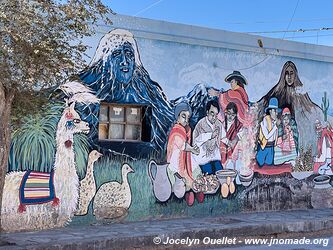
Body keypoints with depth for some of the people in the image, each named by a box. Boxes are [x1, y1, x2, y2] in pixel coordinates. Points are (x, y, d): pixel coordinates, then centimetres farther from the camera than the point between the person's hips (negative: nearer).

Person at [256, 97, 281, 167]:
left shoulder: (276, 121, -4)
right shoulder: (264, 122, -22)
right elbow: (267, 136, -26)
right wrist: (276, 126, -27)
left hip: (271, 147, 6)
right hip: (263, 147, -6)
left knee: (269, 164, 17)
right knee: (260, 165, 6)